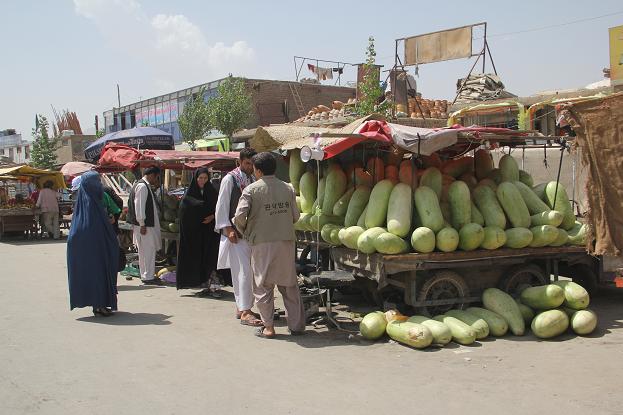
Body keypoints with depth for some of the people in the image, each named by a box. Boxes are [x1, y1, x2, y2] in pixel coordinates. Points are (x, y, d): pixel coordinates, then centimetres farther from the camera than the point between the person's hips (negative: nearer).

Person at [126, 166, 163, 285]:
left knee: (149, 250, 14)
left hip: (149, 224, 11)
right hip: (144, 226, -11)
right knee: (148, 250, -7)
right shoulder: (142, 186, -15)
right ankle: (148, 277, -2)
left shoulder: (146, 186, 17)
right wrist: (142, 224, -19)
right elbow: (139, 206, -19)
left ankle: (148, 275, 22)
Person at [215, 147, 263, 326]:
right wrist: (228, 229, -15)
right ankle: (245, 312, -11)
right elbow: (221, 206, -8)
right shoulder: (229, 179, -6)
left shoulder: (252, 180, 13)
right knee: (243, 271, -12)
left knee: (246, 272, 10)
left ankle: (241, 307, 20)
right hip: (235, 233, -7)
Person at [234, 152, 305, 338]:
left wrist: (244, 231, 5)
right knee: (289, 284, 12)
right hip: (286, 241, 4)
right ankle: (297, 324, 16)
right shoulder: (288, 188, 6)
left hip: (262, 242, -3)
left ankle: (268, 327, 7)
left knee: (263, 285, 7)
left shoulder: (251, 189, -6)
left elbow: (240, 215, -14)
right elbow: (295, 216, 7)